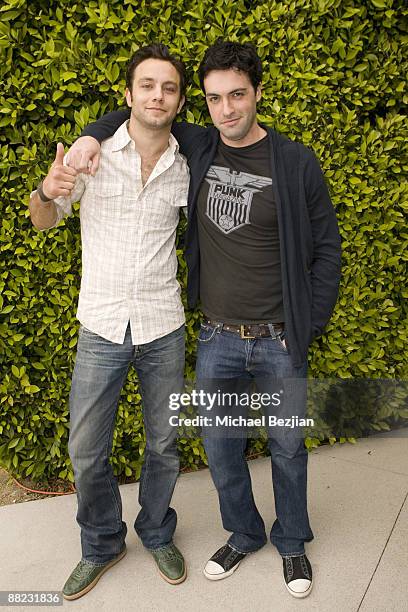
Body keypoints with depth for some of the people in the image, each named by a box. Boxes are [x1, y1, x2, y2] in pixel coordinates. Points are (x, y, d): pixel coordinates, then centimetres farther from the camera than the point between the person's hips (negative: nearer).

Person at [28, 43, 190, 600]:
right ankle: (102, 545, 35)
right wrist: (47, 192, -16)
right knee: (86, 453, 7)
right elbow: (44, 222, 5)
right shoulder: (91, 153, -4)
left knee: (163, 446, 14)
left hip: (164, 328, 1)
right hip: (101, 328, -1)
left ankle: (157, 535, 41)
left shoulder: (186, 168, 1)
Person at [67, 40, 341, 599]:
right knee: (221, 449, 14)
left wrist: (310, 325, -5)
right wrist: (93, 135, -2)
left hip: (280, 341, -2)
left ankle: (292, 543, 40)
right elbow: (140, 113, 17)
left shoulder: (296, 164, -7)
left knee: (288, 449, 14)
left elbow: (326, 248, -1)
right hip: (216, 339, 3)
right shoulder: (197, 148, 1)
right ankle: (244, 534, 41)